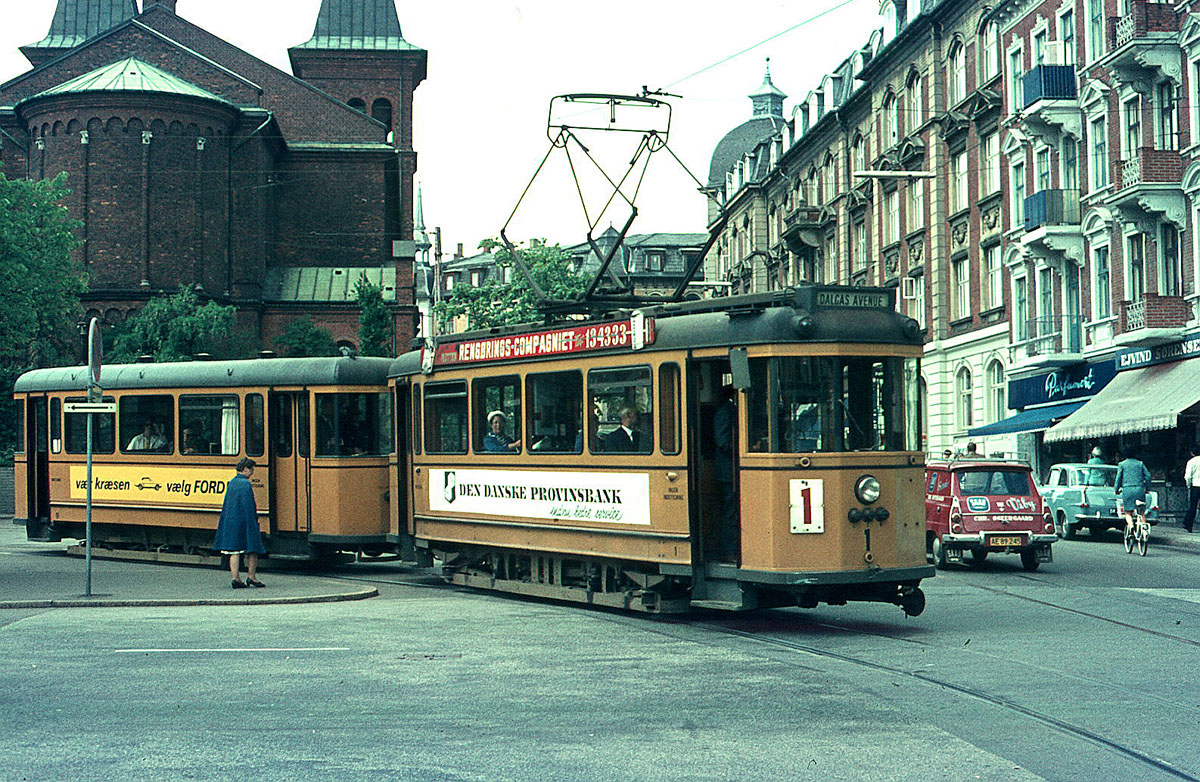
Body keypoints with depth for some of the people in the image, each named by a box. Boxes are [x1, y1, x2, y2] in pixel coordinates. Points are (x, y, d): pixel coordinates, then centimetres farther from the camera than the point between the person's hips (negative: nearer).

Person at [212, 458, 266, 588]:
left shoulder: (231, 483, 11)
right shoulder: (245, 483, -12)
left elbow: (226, 504, 16)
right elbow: (249, 505, -16)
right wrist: (253, 521, -12)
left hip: (231, 521, 7)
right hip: (244, 521, -7)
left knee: (234, 551, 5)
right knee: (253, 549, 4)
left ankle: (235, 578, 1)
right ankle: (251, 576, 5)